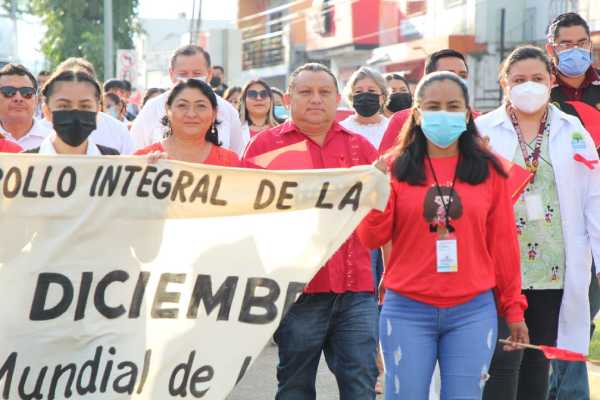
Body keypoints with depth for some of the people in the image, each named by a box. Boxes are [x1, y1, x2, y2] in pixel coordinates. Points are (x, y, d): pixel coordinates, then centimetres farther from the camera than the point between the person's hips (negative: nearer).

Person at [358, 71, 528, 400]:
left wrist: (513, 307, 9)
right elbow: (371, 239, 1)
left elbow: (503, 242, 8)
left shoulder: (488, 170, 5)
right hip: (407, 311, 0)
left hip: (472, 312, 1)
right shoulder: (396, 168, 3)